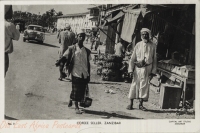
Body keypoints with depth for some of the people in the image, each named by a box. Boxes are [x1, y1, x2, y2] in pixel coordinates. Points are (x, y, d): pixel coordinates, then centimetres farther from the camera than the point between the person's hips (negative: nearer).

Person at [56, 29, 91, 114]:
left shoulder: (87, 51, 9)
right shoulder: (72, 49, 0)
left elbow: (88, 64, 12)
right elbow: (64, 57, -2)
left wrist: (89, 75, 12)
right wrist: (59, 62, -23)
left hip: (84, 74, 4)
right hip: (75, 72, -4)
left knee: (82, 90, 7)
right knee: (76, 90, -3)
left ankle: (71, 100, 32)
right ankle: (76, 107, 7)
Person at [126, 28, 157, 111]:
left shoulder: (153, 46, 3)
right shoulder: (138, 45, 3)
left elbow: (154, 60, 6)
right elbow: (132, 58, 4)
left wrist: (153, 71, 1)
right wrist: (130, 69, -3)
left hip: (147, 68, 0)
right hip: (137, 67, 0)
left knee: (144, 86, 2)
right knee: (135, 85, 2)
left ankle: (141, 104, 12)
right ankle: (131, 103, 11)